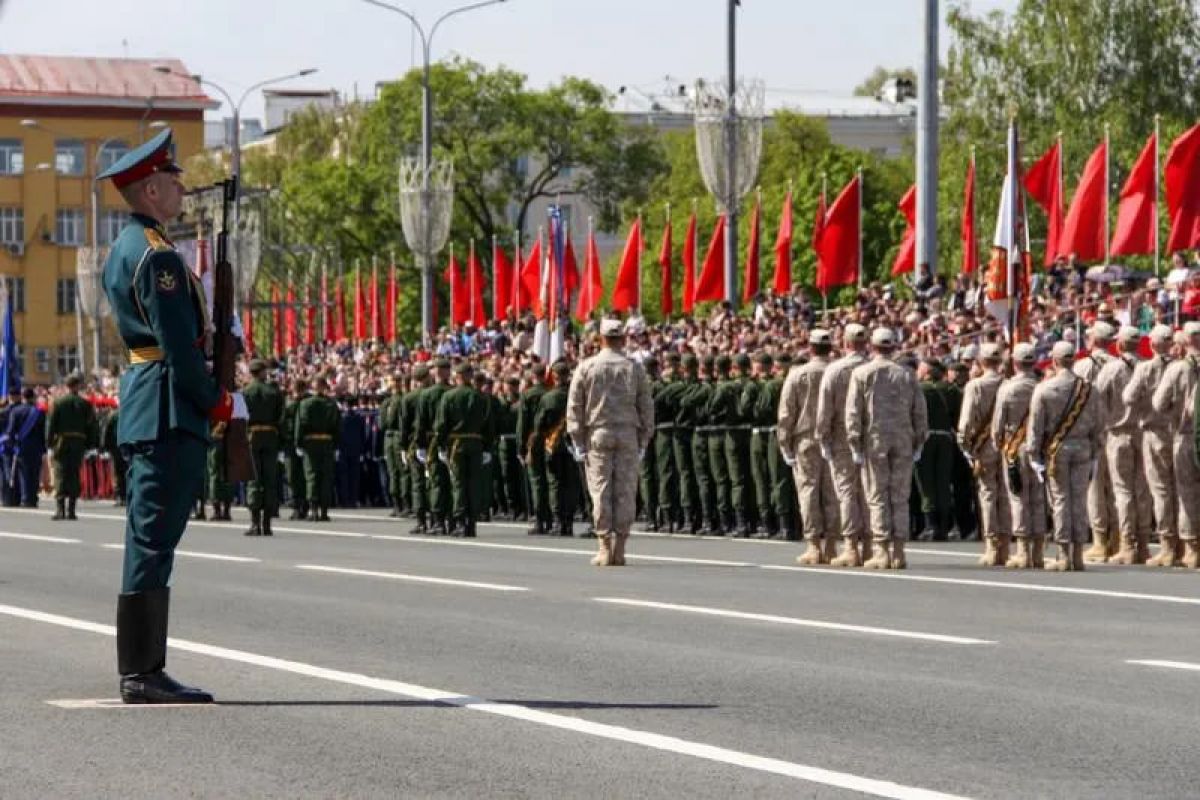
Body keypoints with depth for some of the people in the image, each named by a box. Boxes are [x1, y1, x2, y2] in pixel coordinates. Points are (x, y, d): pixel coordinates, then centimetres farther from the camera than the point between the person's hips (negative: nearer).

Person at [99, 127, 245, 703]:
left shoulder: (125, 249, 17)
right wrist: (221, 402, -9)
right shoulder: (157, 256, -15)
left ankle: (142, 670, 15)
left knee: (149, 542, 12)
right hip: (169, 412, -11)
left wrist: (215, 319, 11)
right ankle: (142, 674, -8)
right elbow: (179, 347, -18)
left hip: (143, 405, 11)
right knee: (153, 542, -9)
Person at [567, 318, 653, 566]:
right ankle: (619, 550, -1)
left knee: (600, 491, 0)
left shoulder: (587, 367, 1)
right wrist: (644, 440, 10)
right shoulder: (634, 368, 4)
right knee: (625, 492, 2)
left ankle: (605, 548, -5)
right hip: (628, 435, 1)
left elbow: (574, 406, 0)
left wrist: (578, 441, 3)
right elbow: (646, 406, 4)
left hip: (597, 434, -1)